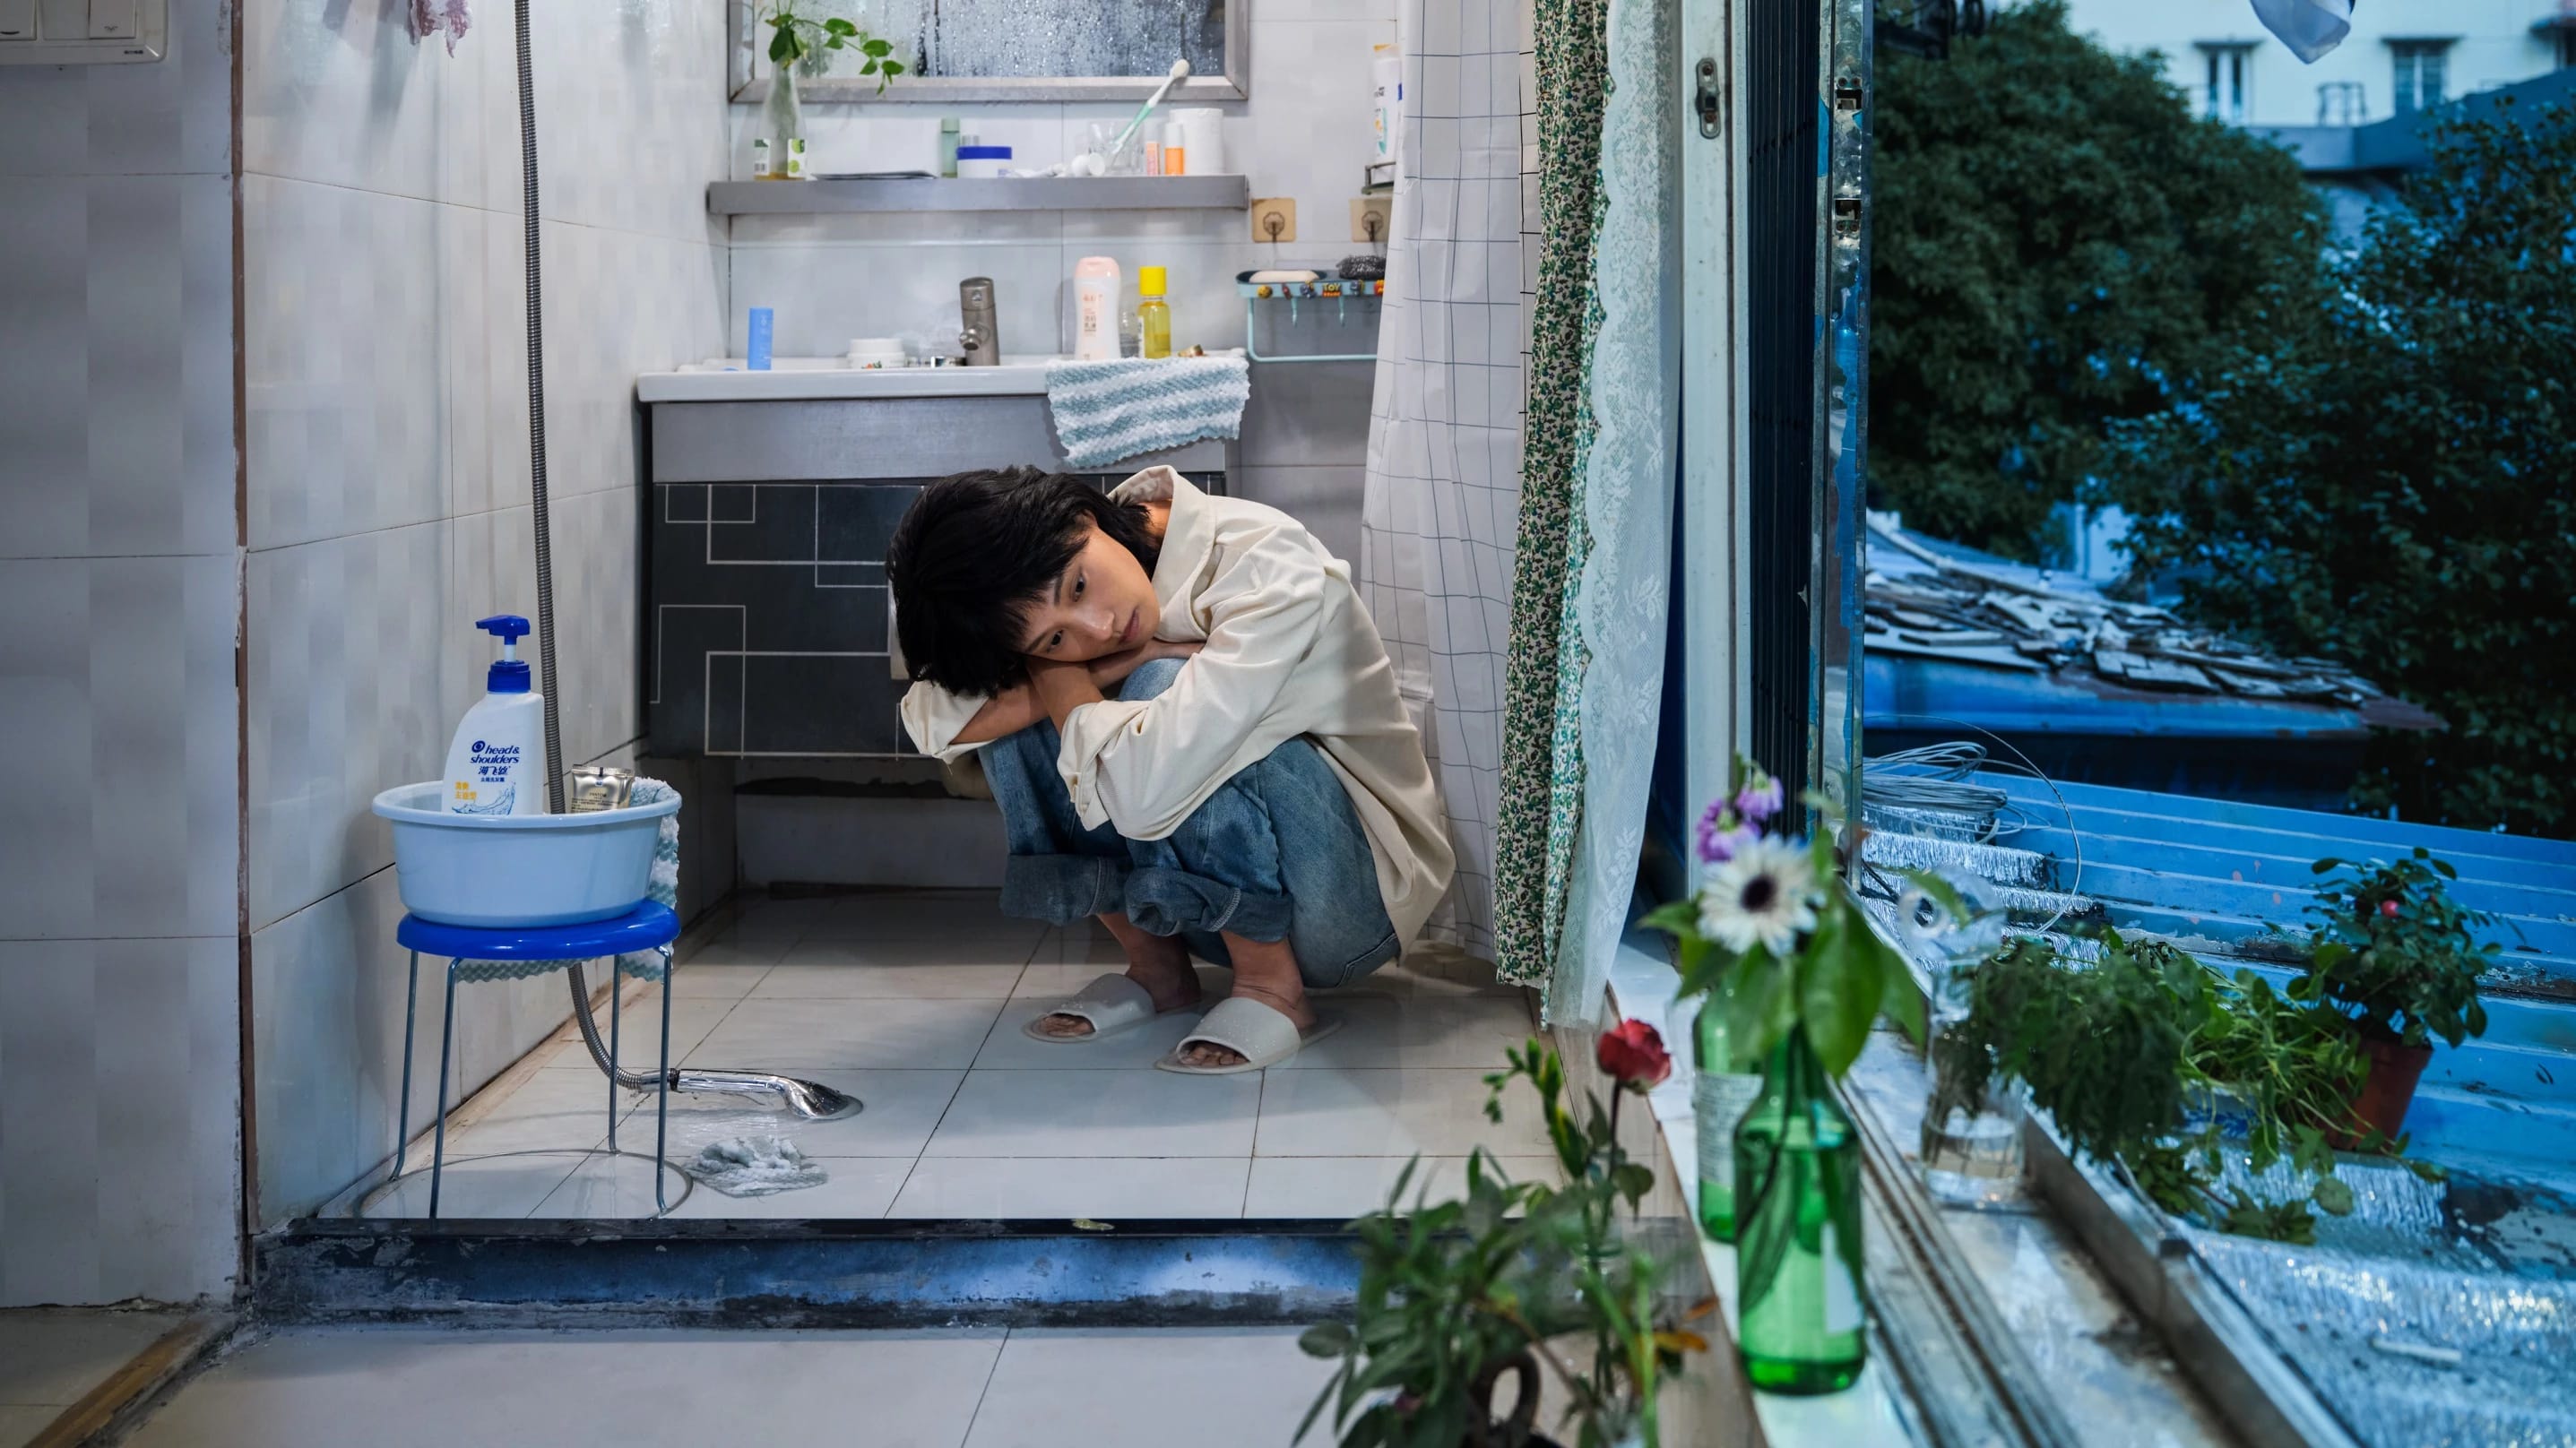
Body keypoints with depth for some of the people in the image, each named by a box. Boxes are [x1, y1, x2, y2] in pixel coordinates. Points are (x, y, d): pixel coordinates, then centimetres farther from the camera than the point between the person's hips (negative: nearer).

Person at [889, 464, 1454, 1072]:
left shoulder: (1265, 564, -26)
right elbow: (931, 720, -18)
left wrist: (1062, 682, -18)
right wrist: (1108, 669, -25)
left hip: (1355, 903, -6)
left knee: (1164, 689, -28)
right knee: (1010, 709, -9)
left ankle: (1272, 986, -14)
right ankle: (1155, 965, 1)